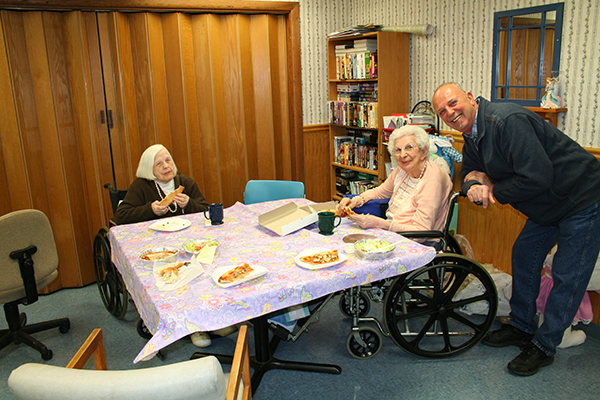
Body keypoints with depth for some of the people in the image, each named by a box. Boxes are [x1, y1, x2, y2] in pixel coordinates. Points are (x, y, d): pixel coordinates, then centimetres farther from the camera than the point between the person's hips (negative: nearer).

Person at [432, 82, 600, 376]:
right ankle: (521, 327, 32)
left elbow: (537, 178, -33)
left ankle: (543, 347, 13)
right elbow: (468, 176, 10)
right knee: (524, 255, 15)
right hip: (547, 208, 10)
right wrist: (477, 185, -15)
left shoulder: (508, 121, -29)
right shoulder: (472, 138, 2)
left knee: (567, 275, -2)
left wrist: (495, 192, -19)